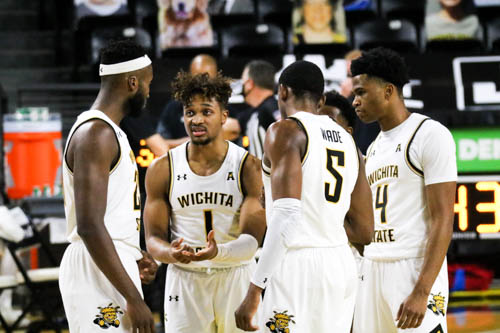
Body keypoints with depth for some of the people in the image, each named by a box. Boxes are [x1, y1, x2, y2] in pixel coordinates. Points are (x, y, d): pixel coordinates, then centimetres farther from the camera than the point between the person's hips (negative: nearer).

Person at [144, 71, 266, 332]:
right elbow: (153, 237, -1)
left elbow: (252, 241, -12)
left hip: (237, 278, -1)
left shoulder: (248, 167, -7)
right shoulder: (162, 170, -2)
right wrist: (171, 253, -25)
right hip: (184, 280, 1)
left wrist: (217, 252, -34)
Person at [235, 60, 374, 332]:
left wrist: (254, 290, -19)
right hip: (341, 267, 8)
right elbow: (364, 232, 16)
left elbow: (287, 216, -18)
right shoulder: (347, 141, 16)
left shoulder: (286, 131, -6)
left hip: (297, 267, -8)